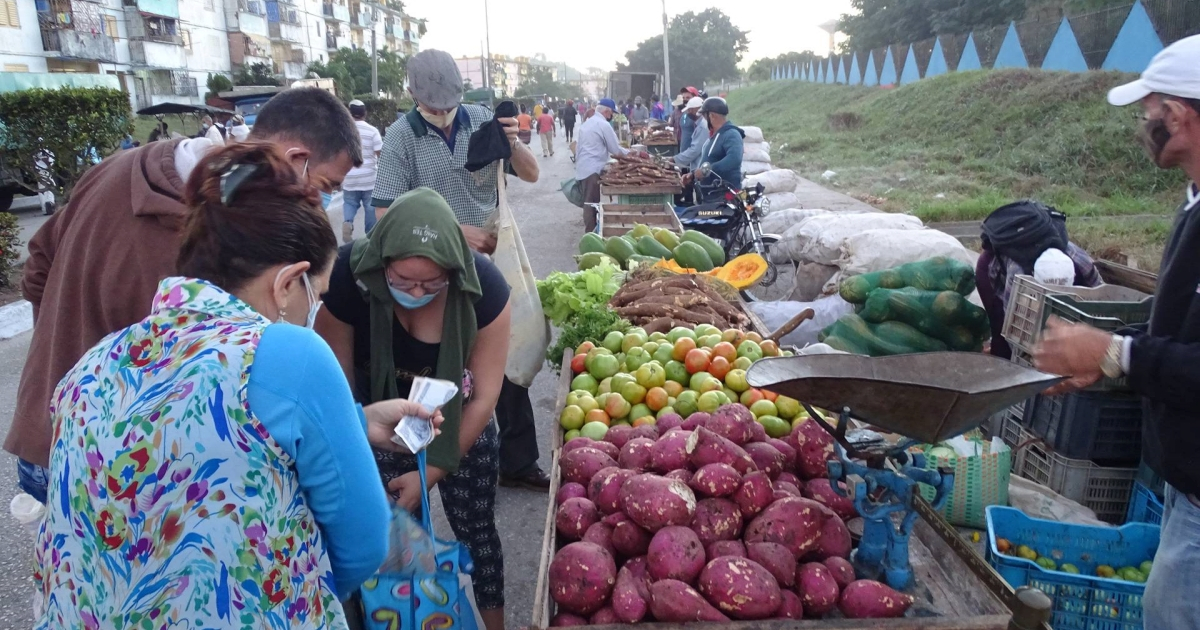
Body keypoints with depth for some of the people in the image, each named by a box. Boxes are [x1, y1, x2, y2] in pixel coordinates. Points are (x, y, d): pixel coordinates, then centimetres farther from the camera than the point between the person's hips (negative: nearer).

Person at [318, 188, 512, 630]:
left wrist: (434, 471, -17)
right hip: (383, 422, 0)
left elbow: (484, 395, -20)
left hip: (458, 419, 0)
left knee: (475, 527, 11)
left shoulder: (483, 286, -31)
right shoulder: (349, 278, -31)